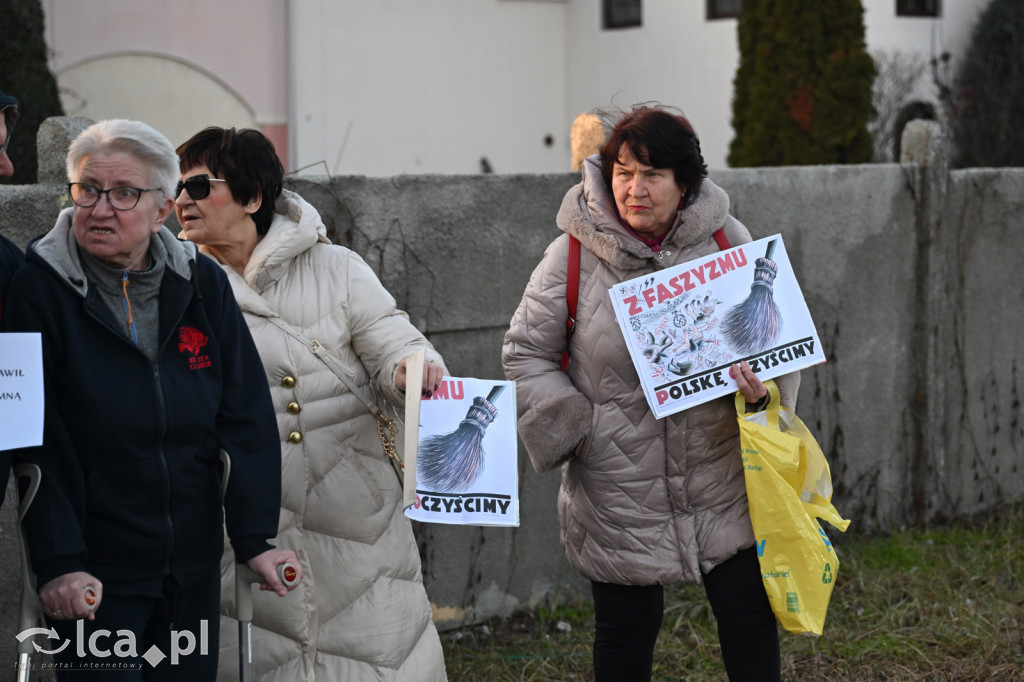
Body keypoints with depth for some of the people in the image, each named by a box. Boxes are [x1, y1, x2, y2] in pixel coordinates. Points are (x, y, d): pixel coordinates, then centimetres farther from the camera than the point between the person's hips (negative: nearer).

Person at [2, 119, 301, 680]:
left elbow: (245, 415, 1)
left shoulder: (202, 283, 1)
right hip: (92, 575, -4)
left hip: (194, 570, 4)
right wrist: (58, 563, -18)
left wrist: (255, 539, -4)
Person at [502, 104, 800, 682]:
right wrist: (570, 428, -12)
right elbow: (526, 352, 2)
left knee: (751, 615, 7)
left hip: (720, 474, 1)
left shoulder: (728, 241, -3)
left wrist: (763, 385, -16)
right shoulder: (575, 254, -8)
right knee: (627, 630, 10)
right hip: (618, 488, -1)